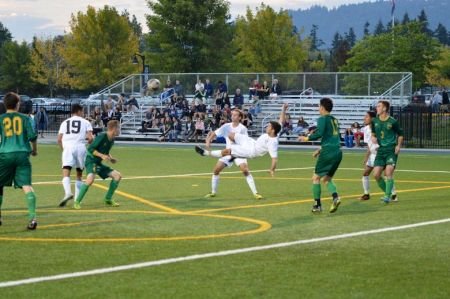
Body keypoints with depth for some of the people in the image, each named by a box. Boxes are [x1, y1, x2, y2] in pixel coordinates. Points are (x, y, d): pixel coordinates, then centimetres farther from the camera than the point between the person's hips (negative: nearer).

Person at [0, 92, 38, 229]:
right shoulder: (25, 118, 6)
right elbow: (32, 136, 2)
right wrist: (34, 150, 19)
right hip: (22, 155, 0)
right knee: (27, 186, -9)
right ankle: (32, 217, -25)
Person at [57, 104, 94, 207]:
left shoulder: (65, 122, 19)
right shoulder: (85, 122, 12)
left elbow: (59, 139, 13)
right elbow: (90, 138, 1)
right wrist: (88, 141, 23)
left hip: (68, 147, 0)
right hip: (80, 147, 0)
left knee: (66, 173, -12)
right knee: (79, 174, 15)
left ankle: (68, 192, -37)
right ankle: (77, 199, 12)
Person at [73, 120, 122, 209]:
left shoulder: (112, 140, 7)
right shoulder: (101, 137, -18)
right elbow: (90, 149, -19)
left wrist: (110, 158, 7)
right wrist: (102, 156, -26)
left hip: (98, 163, 9)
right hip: (91, 161, -9)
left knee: (117, 175, 5)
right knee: (90, 179, -35)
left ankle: (108, 199, 14)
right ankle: (77, 202, -25)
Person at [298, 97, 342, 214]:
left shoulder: (323, 119, -5)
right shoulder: (334, 120, 19)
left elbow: (319, 133, -18)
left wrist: (307, 138, -1)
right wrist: (320, 149, 29)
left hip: (328, 152, -7)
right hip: (337, 152, 7)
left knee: (316, 177, 5)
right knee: (326, 178, 16)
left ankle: (317, 205, 3)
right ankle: (335, 197, -9)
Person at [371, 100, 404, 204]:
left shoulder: (393, 121, -7)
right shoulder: (375, 121, 5)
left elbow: (400, 134, 6)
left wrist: (398, 146, -5)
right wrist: (373, 137, 2)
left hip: (391, 150, -5)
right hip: (380, 150, 5)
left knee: (389, 172, -18)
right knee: (376, 174, -3)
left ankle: (388, 196, -10)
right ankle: (387, 193, 16)